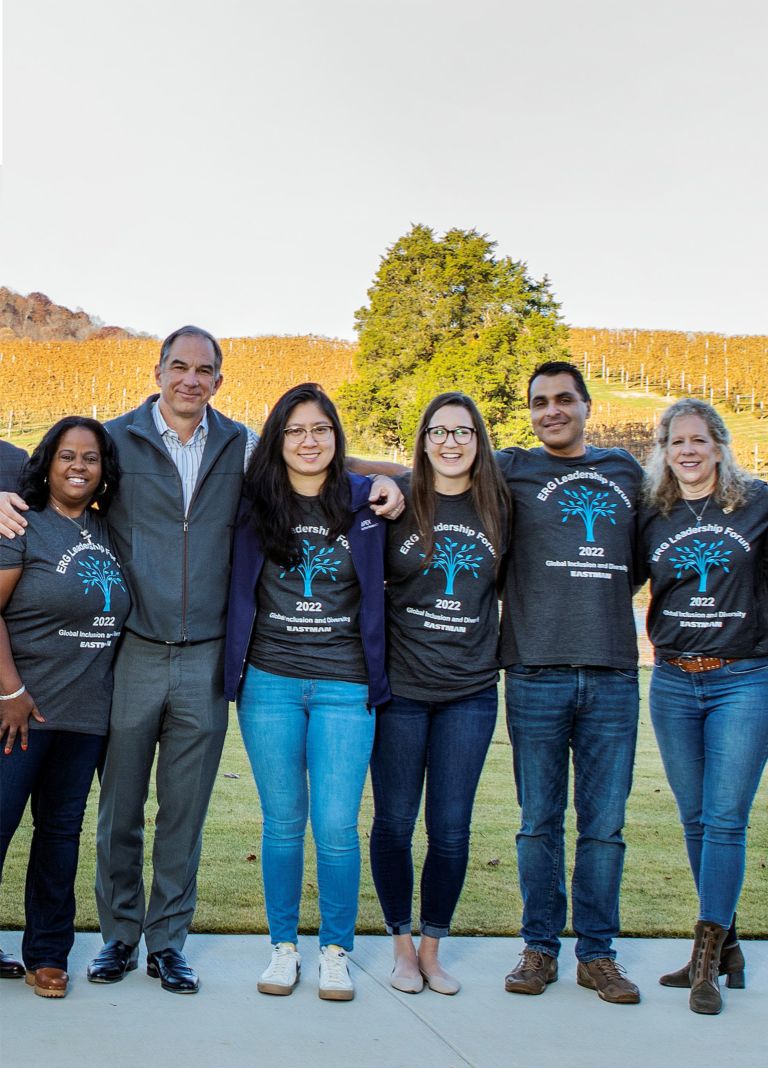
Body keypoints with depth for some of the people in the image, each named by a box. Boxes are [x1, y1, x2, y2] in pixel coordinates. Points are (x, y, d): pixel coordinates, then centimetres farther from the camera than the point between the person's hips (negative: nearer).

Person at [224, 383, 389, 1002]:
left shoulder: (364, 501, 3)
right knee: (283, 823, 8)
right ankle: (284, 946, 23)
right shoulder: (255, 503, 3)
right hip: (269, 684, 1)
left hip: (345, 687, -1)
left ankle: (337, 951, 16)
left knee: (337, 828, -2)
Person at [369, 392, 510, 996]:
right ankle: (402, 943, 22)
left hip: (471, 691, 2)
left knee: (451, 829, 5)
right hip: (400, 685, -1)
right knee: (394, 822, 5)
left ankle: (432, 948, 21)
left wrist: (499, 653, 8)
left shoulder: (497, 506, 4)